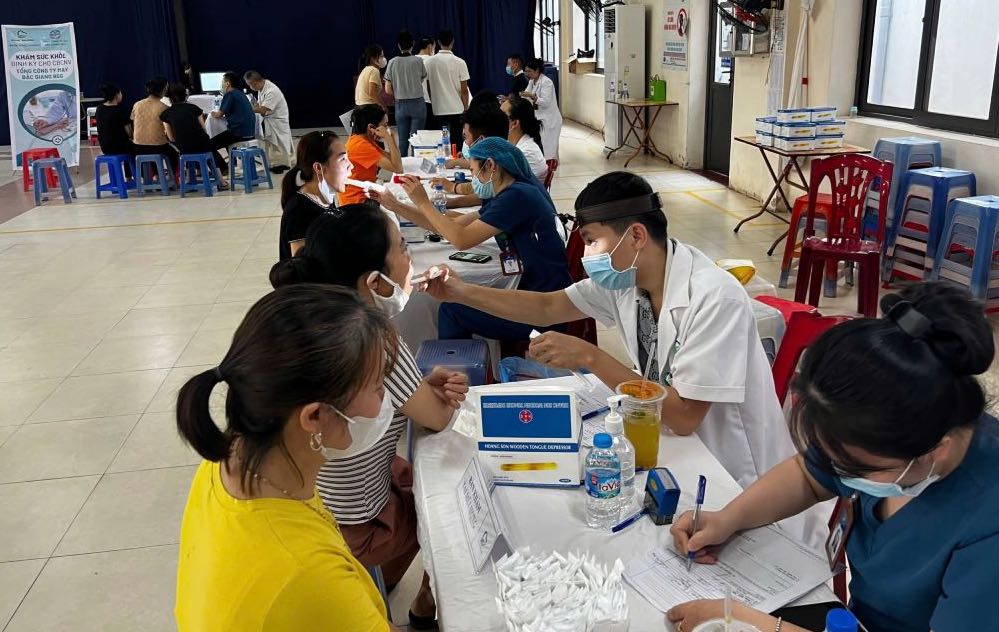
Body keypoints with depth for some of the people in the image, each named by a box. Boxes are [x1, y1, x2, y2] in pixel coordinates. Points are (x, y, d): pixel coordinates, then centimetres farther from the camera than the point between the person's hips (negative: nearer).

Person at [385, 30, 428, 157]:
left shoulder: (393, 62, -3)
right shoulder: (418, 61, -7)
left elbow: (388, 89, -1)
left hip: (400, 105, 2)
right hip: (417, 103, -2)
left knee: (402, 139, 8)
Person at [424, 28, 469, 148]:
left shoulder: (430, 62, -1)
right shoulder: (459, 62, -7)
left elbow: (428, 87, 4)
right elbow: (464, 90, -6)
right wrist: (466, 108, 6)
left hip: (438, 110, 2)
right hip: (456, 108, -2)